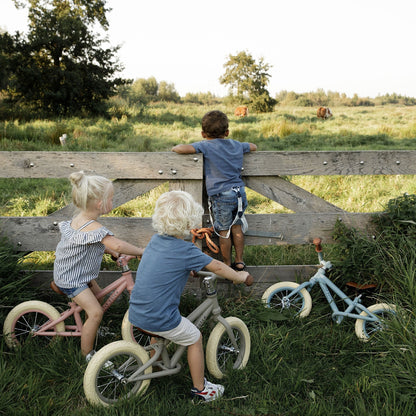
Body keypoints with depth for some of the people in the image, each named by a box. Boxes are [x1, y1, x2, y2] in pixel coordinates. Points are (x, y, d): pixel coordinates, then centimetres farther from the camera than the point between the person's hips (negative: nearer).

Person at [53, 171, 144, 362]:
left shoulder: (80, 218, -1)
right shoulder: (93, 227, -34)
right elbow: (117, 245, -47)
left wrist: (116, 254, 3)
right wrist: (141, 252, -33)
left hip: (70, 269, 10)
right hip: (70, 278, -10)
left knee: (97, 294, 23)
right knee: (96, 312, -10)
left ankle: (86, 330, 45)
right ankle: (87, 353, 6)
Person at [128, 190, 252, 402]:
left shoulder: (156, 240, 4)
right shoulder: (186, 251, -17)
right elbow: (217, 267, -6)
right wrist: (240, 276, 9)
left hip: (136, 314, 7)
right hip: (160, 319, -7)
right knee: (195, 339, 16)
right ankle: (200, 388, 30)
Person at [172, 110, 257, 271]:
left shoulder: (206, 146, -7)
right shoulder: (236, 145, 11)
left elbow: (183, 148, -19)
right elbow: (253, 147, 29)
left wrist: (175, 148, 3)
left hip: (221, 196, -5)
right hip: (239, 192, 5)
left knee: (224, 232, 7)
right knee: (237, 227, 18)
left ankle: (227, 265, 19)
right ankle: (239, 261, 25)